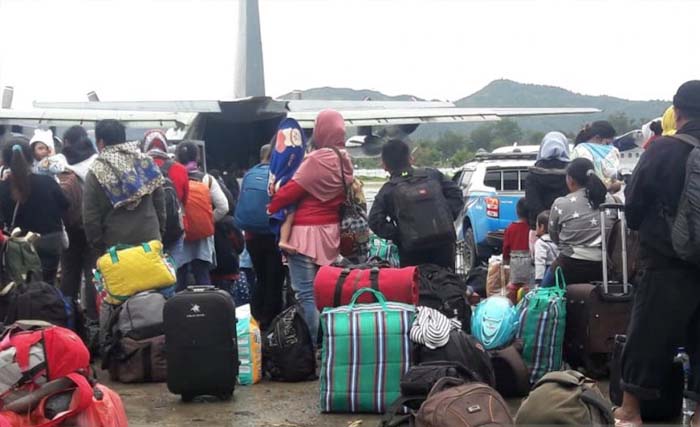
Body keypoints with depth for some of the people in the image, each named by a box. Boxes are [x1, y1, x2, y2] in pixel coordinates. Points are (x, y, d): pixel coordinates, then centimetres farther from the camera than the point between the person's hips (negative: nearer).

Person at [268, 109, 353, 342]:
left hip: (307, 232, -8)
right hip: (331, 232, 8)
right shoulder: (345, 161, 8)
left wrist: (271, 207, 2)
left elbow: (293, 189, -14)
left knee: (306, 294, -5)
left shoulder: (317, 160, -17)